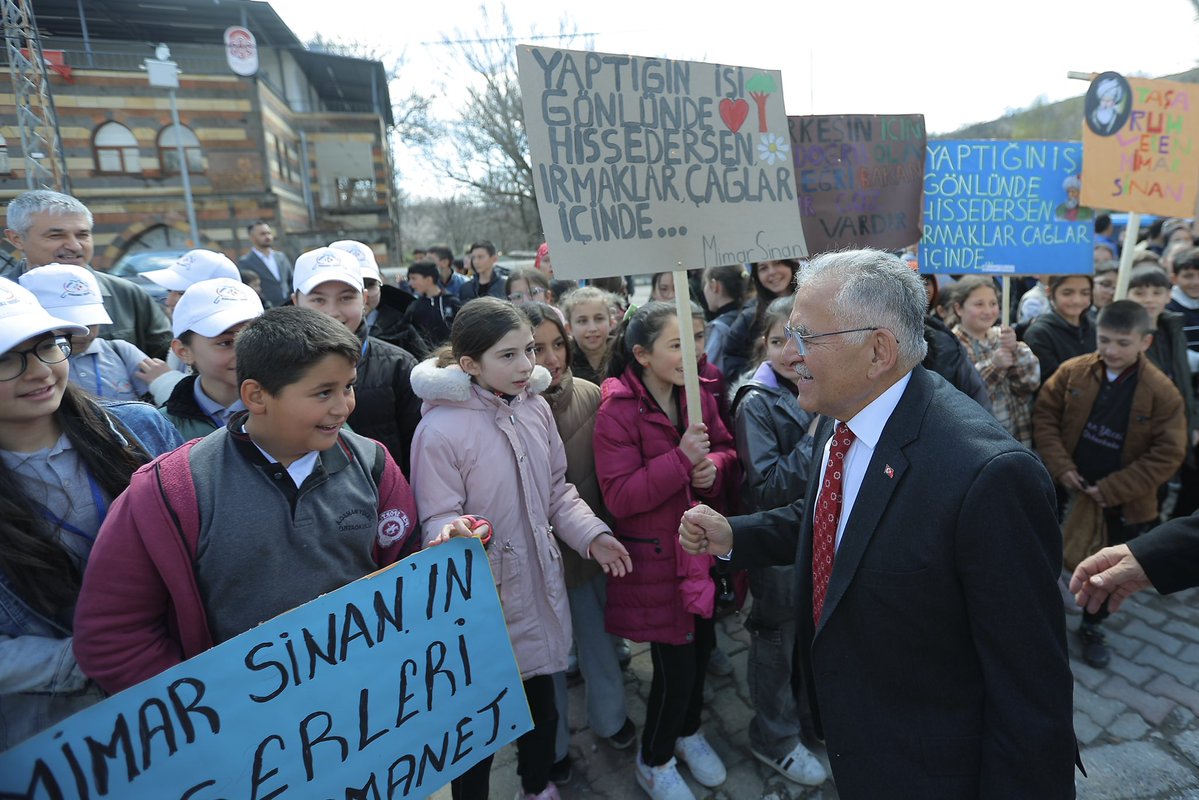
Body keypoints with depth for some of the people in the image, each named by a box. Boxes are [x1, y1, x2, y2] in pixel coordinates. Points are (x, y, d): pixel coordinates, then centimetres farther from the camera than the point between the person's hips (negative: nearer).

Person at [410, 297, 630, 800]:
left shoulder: (536, 407, -4)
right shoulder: (440, 429, -20)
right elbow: (438, 517, -15)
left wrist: (591, 534, -5)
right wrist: (455, 536, -37)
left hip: (540, 584, 6)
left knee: (542, 702, 24)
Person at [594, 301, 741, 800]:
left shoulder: (698, 397, 1)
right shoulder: (617, 411, -18)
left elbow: (729, 455, 9)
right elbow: (619, 496, -21)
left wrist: (713, 467, -14)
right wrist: (681, 459, -28)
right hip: (656, 559, -6)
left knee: (700, 647, 19)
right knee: (675, 665, 3)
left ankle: (688, 731, 49)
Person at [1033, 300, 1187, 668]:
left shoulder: (1161, 391, -14)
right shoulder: (1072, 372, -9)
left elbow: (1168, 454, -12)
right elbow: (1045, 416, -3)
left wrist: (1112, 489, -17)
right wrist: (1061, 467, -13)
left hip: (1123, 502, -1)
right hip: (1069, 488, 1)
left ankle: (1092, 627, 37)